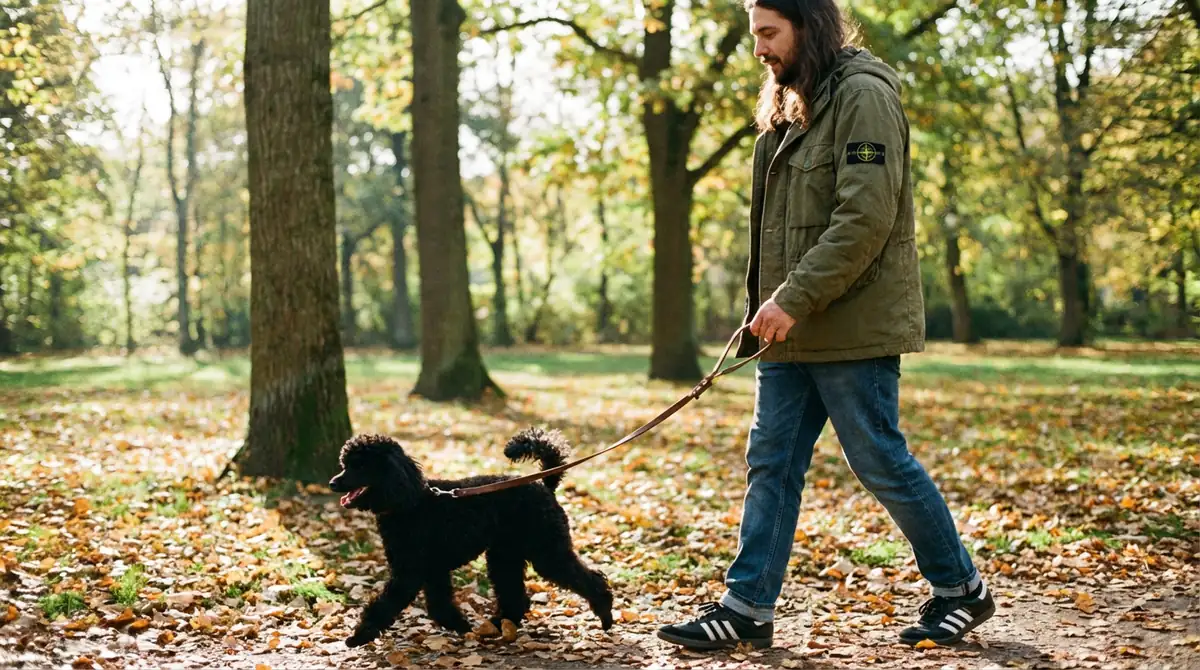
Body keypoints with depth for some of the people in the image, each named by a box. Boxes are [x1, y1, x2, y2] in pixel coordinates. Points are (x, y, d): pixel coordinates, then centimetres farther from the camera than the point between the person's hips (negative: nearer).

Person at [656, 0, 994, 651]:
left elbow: (866, 219, -21)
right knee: (770, 464, 7)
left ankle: (961, 589, 19)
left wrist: (795, 299, -22)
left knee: (881, 463, 1)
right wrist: (766, 311, 12)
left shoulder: (864, 97, -11)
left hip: (852, 328, -9)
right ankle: (748, 607, 13)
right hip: (792, 330, 9)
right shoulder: (795, 108, 17)